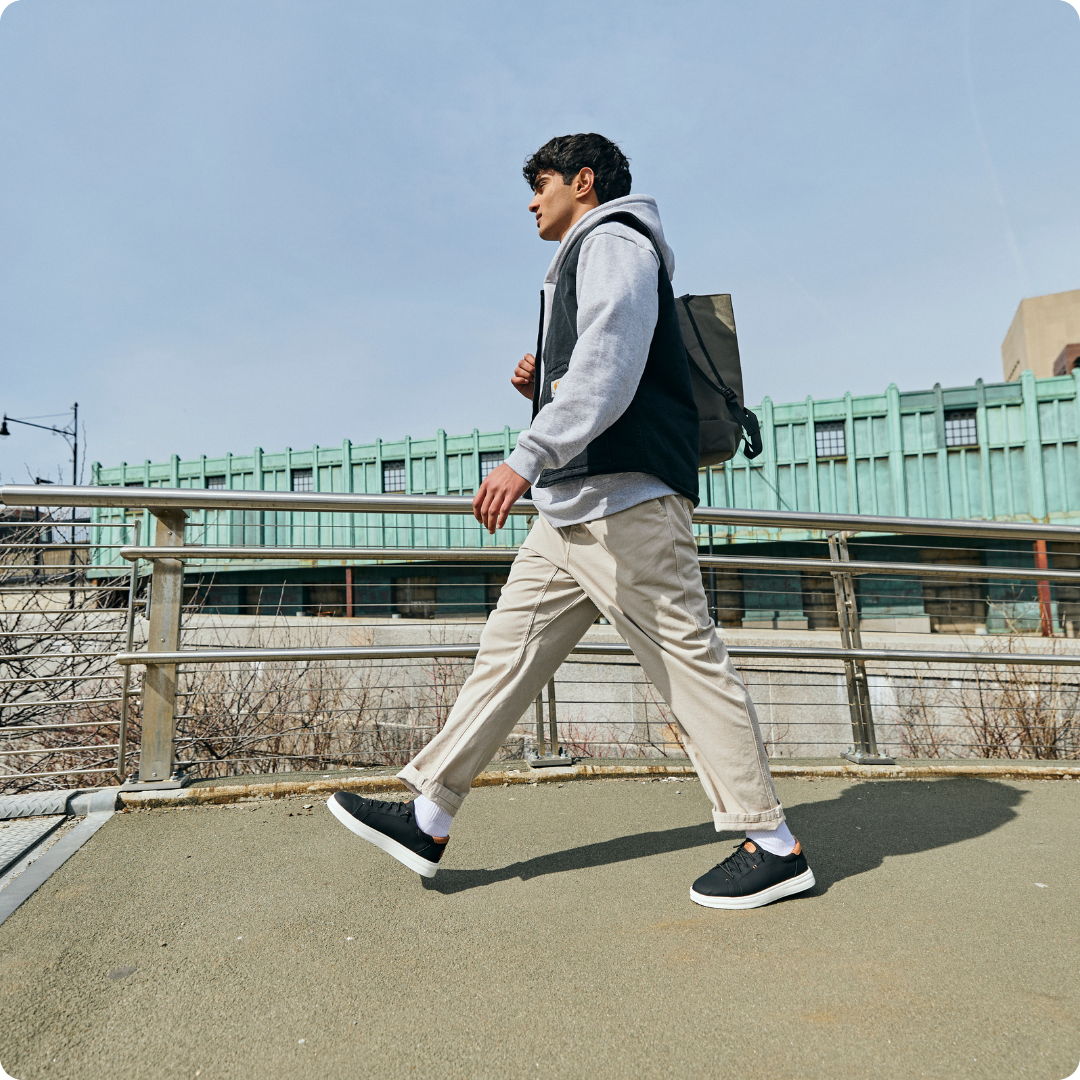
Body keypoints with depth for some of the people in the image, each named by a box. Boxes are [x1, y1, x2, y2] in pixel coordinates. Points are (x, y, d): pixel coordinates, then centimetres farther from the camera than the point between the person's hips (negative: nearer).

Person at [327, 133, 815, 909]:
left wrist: (528, 458, -27)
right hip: (577, 504, 10)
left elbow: (609, 367, -18)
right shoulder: (582, 263, 30)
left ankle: (773, 846, 5)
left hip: (624, 495, -10)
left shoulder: (612, 241, 0)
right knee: (510, 648, 6)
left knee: (688, 656, -7)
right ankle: (428, 819, 13)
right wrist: (543, 385, 14)